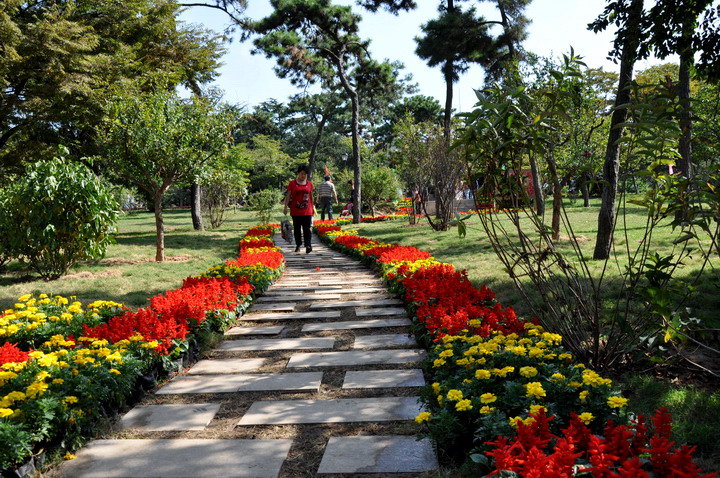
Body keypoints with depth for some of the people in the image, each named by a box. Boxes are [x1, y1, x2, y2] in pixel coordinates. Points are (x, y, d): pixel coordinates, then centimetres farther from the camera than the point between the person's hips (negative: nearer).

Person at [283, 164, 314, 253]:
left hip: (307, 211, 1)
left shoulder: (309, 184, 9)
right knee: (297, 229, 7)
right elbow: (288, 195, 1)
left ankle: (308, 245, -8)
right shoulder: (292, 183, 2)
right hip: (295, 211, -1)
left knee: (307, 229, -5)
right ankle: (298, 245, 17)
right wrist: (285, 207, -6)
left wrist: (313, 207, 18)